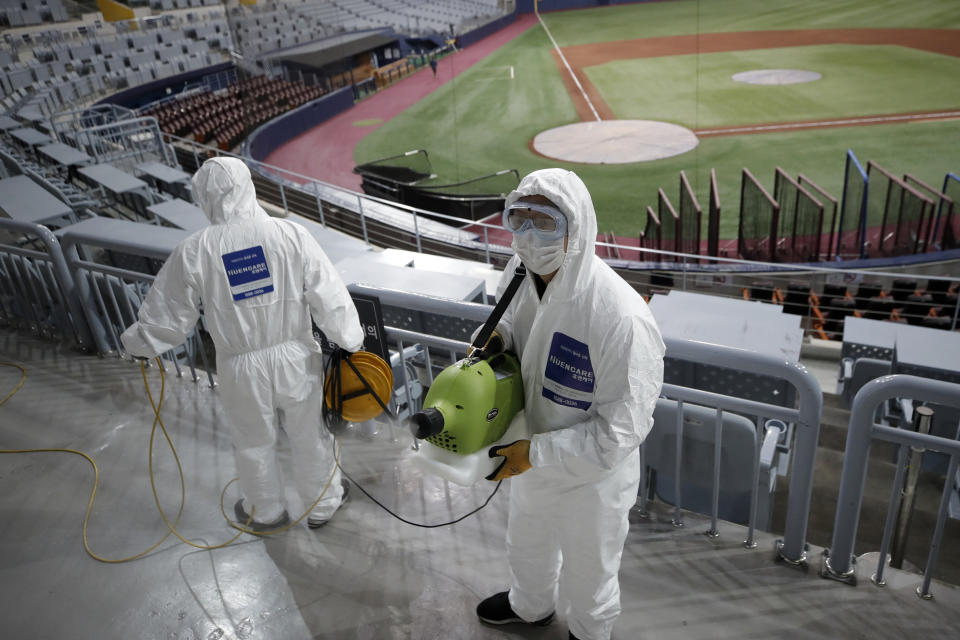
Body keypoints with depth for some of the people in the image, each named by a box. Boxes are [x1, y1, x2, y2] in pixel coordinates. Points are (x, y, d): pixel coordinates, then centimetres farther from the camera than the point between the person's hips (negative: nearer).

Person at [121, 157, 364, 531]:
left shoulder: (193, 252, -13)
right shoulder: (291, 235, -15)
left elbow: (168, 316, -3)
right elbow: (329, 299, -12)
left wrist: (137, 344, 18)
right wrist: (352, 341, 4)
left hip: (242, 369, 0)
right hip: (295, 359, 0)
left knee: (254, 444, 24)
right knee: (309, 435, 21)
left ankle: (266, 512, 47)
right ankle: (323, 504, 43)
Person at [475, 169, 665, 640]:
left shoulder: (621, 318, -37)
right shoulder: (517, 274, -15)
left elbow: (621, 431, -29)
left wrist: (536, 452, -29)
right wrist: (496, 336, -15)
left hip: (593, 478, -6)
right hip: (530, 458, 6)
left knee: (589, 572, 25)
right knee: (527, 542, 34)